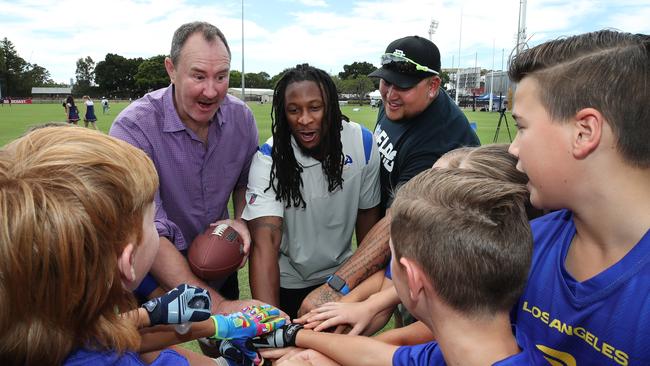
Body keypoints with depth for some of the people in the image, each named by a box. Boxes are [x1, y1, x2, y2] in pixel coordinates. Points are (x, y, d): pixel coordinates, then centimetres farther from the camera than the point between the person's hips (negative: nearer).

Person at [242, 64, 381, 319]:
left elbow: (368, 212, -4)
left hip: (340, 273, 3)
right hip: (285, 281, -2)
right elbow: (265, 244, -34)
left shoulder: (363, 144, -17)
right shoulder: (268, 159, -26)